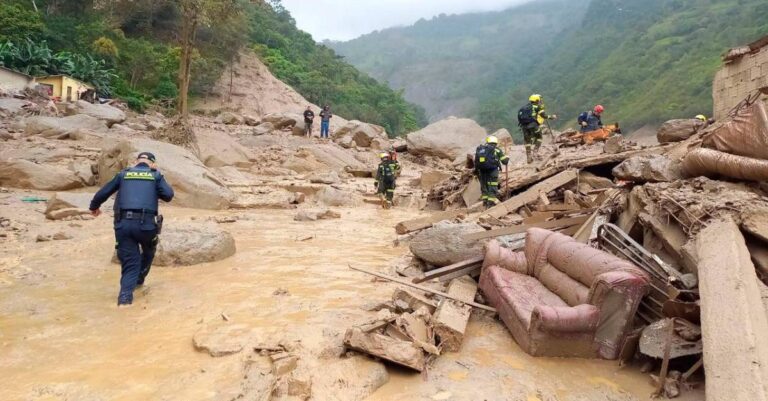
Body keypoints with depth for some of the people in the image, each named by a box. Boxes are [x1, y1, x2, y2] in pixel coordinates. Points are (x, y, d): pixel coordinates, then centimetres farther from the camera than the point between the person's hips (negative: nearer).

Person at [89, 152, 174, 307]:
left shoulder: (123, 174, 17)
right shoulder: (155, 175, 10)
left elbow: (102, 193, 19)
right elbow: (168, 195, 0)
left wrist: (94, 207, 39)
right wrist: (155, 187, 20)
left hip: (123, 224, 2)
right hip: (146, 223, -2)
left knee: (129, 263, 7)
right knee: (148, 252, 29)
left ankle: (125, 297, -8)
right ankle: (138, 280, 41)